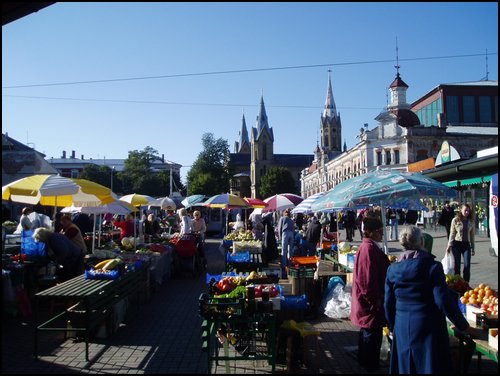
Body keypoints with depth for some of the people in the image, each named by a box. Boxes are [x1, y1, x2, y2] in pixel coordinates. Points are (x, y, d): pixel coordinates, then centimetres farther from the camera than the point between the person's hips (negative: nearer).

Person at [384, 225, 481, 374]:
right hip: (428, 328, -4)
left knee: (404, 367, 17)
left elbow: (388, 303, 4)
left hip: (402, 329, 4)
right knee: (430, 367, 10)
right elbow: (444, 301, -15)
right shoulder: (432, 266, -13)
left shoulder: (392, 269, -1)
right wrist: (464, 326, -3)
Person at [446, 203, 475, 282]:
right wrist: (449, 245, -6)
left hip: (466, 244, 2)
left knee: (467, 265, -6)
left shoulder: (471, 221, 6)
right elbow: (452, 233, 0)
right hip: (457, 244, -2)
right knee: (457, 265, 3)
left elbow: (472, 235, 11)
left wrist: (472, 248, 11)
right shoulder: (455, 220, -2)